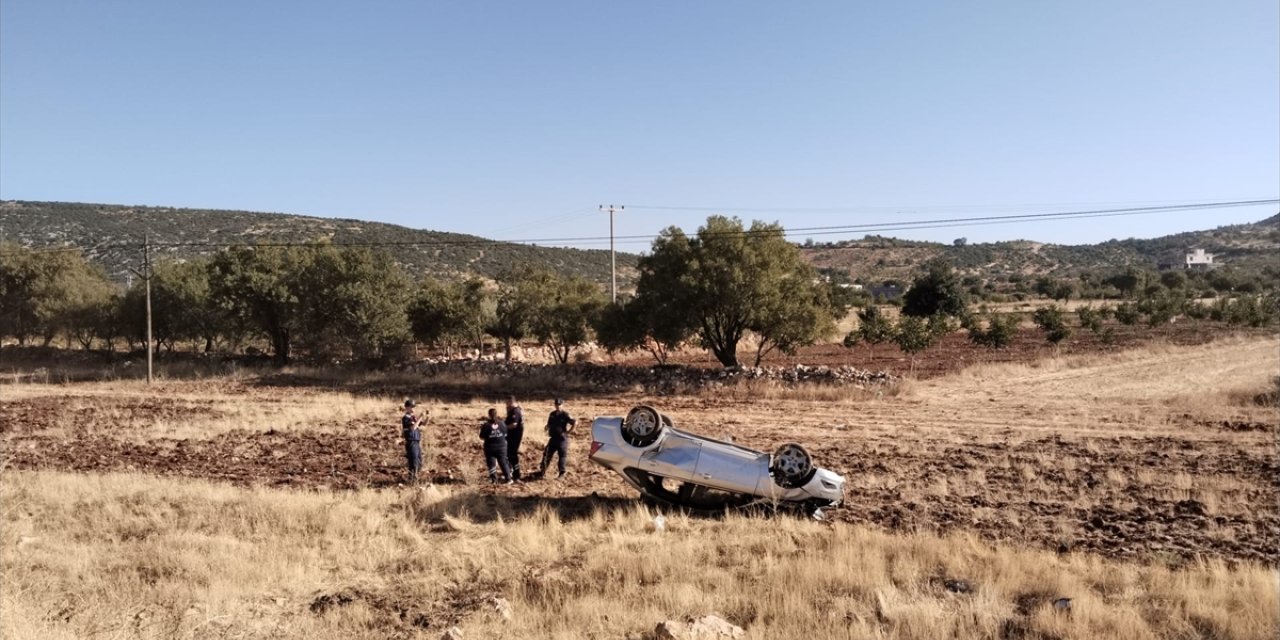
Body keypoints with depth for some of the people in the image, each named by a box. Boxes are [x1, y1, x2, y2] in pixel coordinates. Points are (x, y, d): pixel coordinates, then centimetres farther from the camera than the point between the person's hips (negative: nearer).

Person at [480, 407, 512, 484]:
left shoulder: (486, 425, -13)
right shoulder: (502, 424, -4)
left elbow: (482, 438, -7)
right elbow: (505, 435, 6)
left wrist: (482, 429, 8)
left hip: (490, 448, -2)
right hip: (501, 447, 2)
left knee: (491, 463, 8)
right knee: (503, 462, 11)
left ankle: (494, 480, 8)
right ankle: (508, 478, 12)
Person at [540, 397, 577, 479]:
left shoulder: (565, 414, -9)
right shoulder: (552, 414, 11)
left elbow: (575, 423, -15)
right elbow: (549, 424, 25)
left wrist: (568, 431, -12)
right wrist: (548, 429, 4)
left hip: (562, 438, -5)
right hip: (553, 438, 5)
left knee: (562, 456, -1)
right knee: (547, 454, 1)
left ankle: (562, 473, 8)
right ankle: (543, 471, 7)